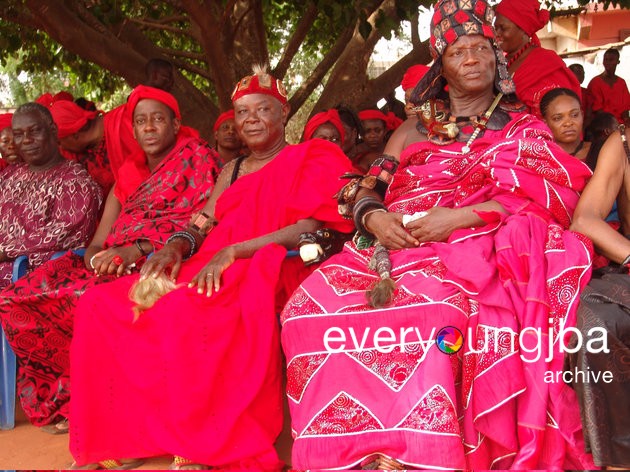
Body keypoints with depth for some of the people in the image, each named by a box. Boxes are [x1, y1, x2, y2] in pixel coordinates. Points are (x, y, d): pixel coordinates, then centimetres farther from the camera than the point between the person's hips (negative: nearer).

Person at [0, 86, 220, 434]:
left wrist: (137, 250, -20)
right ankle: (61, 402, -1)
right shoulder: (129, 174, 23)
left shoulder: (196, 157, 6)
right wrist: (98, 256, -12)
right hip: (115, 266, 7)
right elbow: (97, 243, 15)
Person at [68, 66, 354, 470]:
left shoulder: (311, 158, 6)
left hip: (270, 272, -7)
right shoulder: (232, 170, 26)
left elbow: (313, 227, -9)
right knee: (101, 304, -11)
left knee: (184, 310, -37)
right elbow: (202, 226, 16)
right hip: (215, 272, 7)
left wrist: (235, 251, -19)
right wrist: (175, 248, -9)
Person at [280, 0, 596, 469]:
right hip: (394, 245, 4)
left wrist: (460, 216, -13)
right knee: (312, 306, -23)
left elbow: (550, 196, 0)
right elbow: (365, 188, 20)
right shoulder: (415, 129, 26)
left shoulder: (524, 129, 17)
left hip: (472, 249, -4)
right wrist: (373, 216, -6)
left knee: (434, 312, -39)